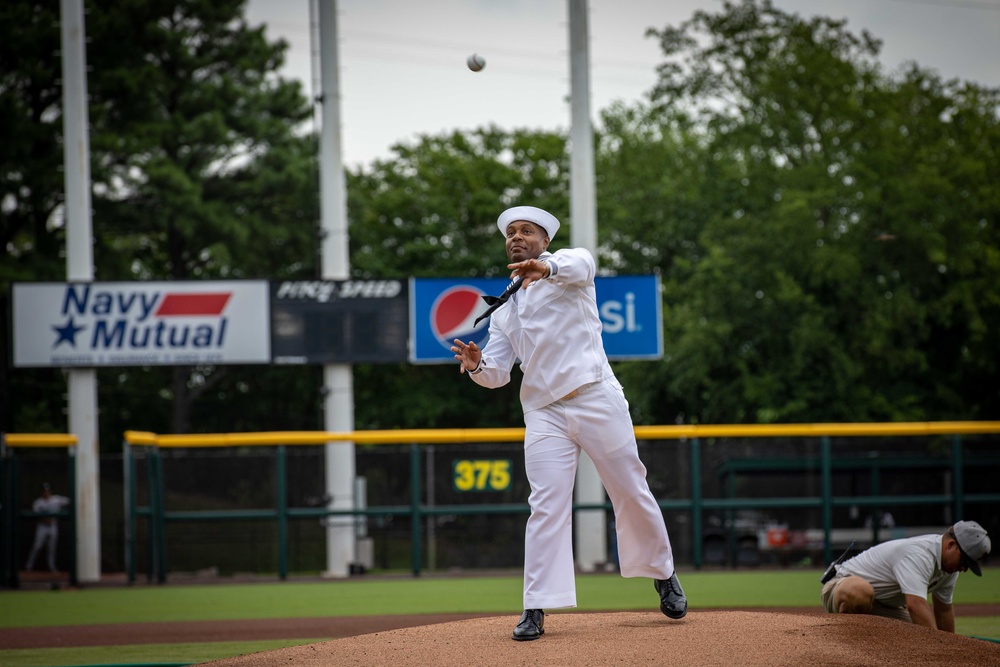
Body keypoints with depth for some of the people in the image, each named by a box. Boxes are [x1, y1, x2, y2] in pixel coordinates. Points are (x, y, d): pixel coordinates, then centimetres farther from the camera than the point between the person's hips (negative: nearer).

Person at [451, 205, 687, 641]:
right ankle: (537, 609, -12)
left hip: (596, 399, -3)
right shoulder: (504, 310, 21)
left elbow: (581, 264, -21)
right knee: (546, 505, -9)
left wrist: (546, 268, -44)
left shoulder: (566, 266, 6)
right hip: (543, 411, 3)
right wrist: (477, 365, -11)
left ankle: (662, 574, 26)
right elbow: (498, 374, 14)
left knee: (631, 492, 4)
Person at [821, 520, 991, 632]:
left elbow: (943, 609, 14)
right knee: (859, 590, -45)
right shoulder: (919, 554, -32)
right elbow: (916, 604, -45)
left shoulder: (949, 565, 0)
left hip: (885, 607, 9)